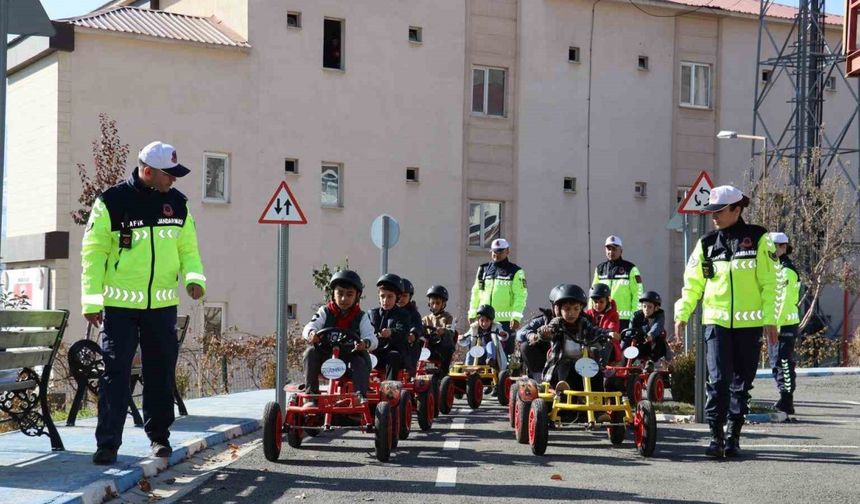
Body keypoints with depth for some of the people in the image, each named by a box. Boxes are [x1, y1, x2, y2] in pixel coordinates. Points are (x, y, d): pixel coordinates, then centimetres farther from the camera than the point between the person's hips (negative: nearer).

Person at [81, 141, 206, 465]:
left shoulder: (177, 204, 6)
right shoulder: (112, 202, -7)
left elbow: (188, 249, 13)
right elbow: (93, 252, -5)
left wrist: (194, 278, -7)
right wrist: (92, 301, -8)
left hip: (162, 305, 4)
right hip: (120, 305, -4)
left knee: (161, 374, 11)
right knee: (116, 374, -5)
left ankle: (159, 435, 25)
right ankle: (108, 443, -1)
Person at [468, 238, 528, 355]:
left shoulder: (515, 272, 1)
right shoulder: (483, 269, 15)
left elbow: (520, 296, -6)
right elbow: (476, 293, 19)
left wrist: (516, 317, -15)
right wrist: (472, 314, 14)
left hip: (505, 320, -4)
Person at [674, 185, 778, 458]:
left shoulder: (757, 239, 1)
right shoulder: (707, 243, 9)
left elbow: (769, 283, 0)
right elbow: (692, 283, 11)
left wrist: (770, 319, -6)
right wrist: (682, 314, 1)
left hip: (749, 323, -1)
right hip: (716, 321, 1)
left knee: (742, 382, 7)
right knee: (718, 380, -9)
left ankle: (734, 436, 15)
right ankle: (716, 436, -5)